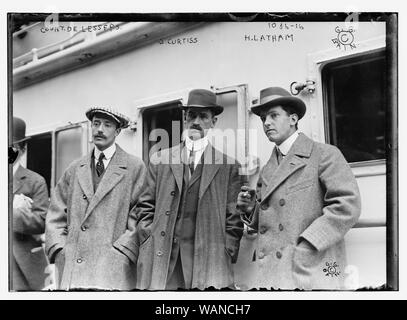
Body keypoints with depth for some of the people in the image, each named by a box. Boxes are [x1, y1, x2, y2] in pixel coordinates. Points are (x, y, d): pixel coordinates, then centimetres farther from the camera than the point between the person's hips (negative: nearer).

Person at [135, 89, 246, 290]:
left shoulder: (228, 166, 7)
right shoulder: (160, 160, 13)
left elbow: (234, 218, 5)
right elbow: (145, 208, 13)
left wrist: (226, 256, -2)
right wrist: (148, 242, 2)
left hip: (209, 264, -1)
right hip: (161, 261, 1)